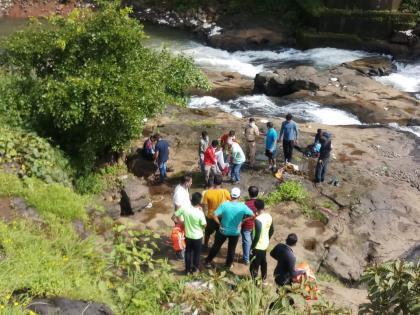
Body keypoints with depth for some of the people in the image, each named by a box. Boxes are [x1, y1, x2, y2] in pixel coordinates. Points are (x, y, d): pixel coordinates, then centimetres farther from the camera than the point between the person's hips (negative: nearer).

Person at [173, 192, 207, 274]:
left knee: (188, 252, 23)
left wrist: (181, 222, 4)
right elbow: (204, 226, -13)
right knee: (197, 253, 21)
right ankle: (195, 269, 37)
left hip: (187, 236, 3)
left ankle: (187, 269, 37)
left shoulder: (184, 209, -20)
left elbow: (174, 218, -11)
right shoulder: (200, 213, -29)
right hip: (197, 237, -3)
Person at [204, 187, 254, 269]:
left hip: (223, 231, 0)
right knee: (231, 249, 22)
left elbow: (215, 216, -24)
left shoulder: (224, 204, -21)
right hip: (235, 232, 0)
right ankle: (228, 265, 38)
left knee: (216, 246, 20)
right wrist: (242, 219, 0)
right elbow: (252, 215, -9)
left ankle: (208, 262, 34)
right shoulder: (242, 206, -18)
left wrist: (220, 224, -9)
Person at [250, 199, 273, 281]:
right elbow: (272, 231, 9)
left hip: (258, 247, -8)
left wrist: (252, 248, -15)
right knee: (263, 262, 26)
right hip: (265, 244, 8)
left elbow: (257, 236, -27)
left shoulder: (258, 220, -30)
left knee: (254, 266, 8)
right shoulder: (269, 216, -4)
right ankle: (264, 279, 43)